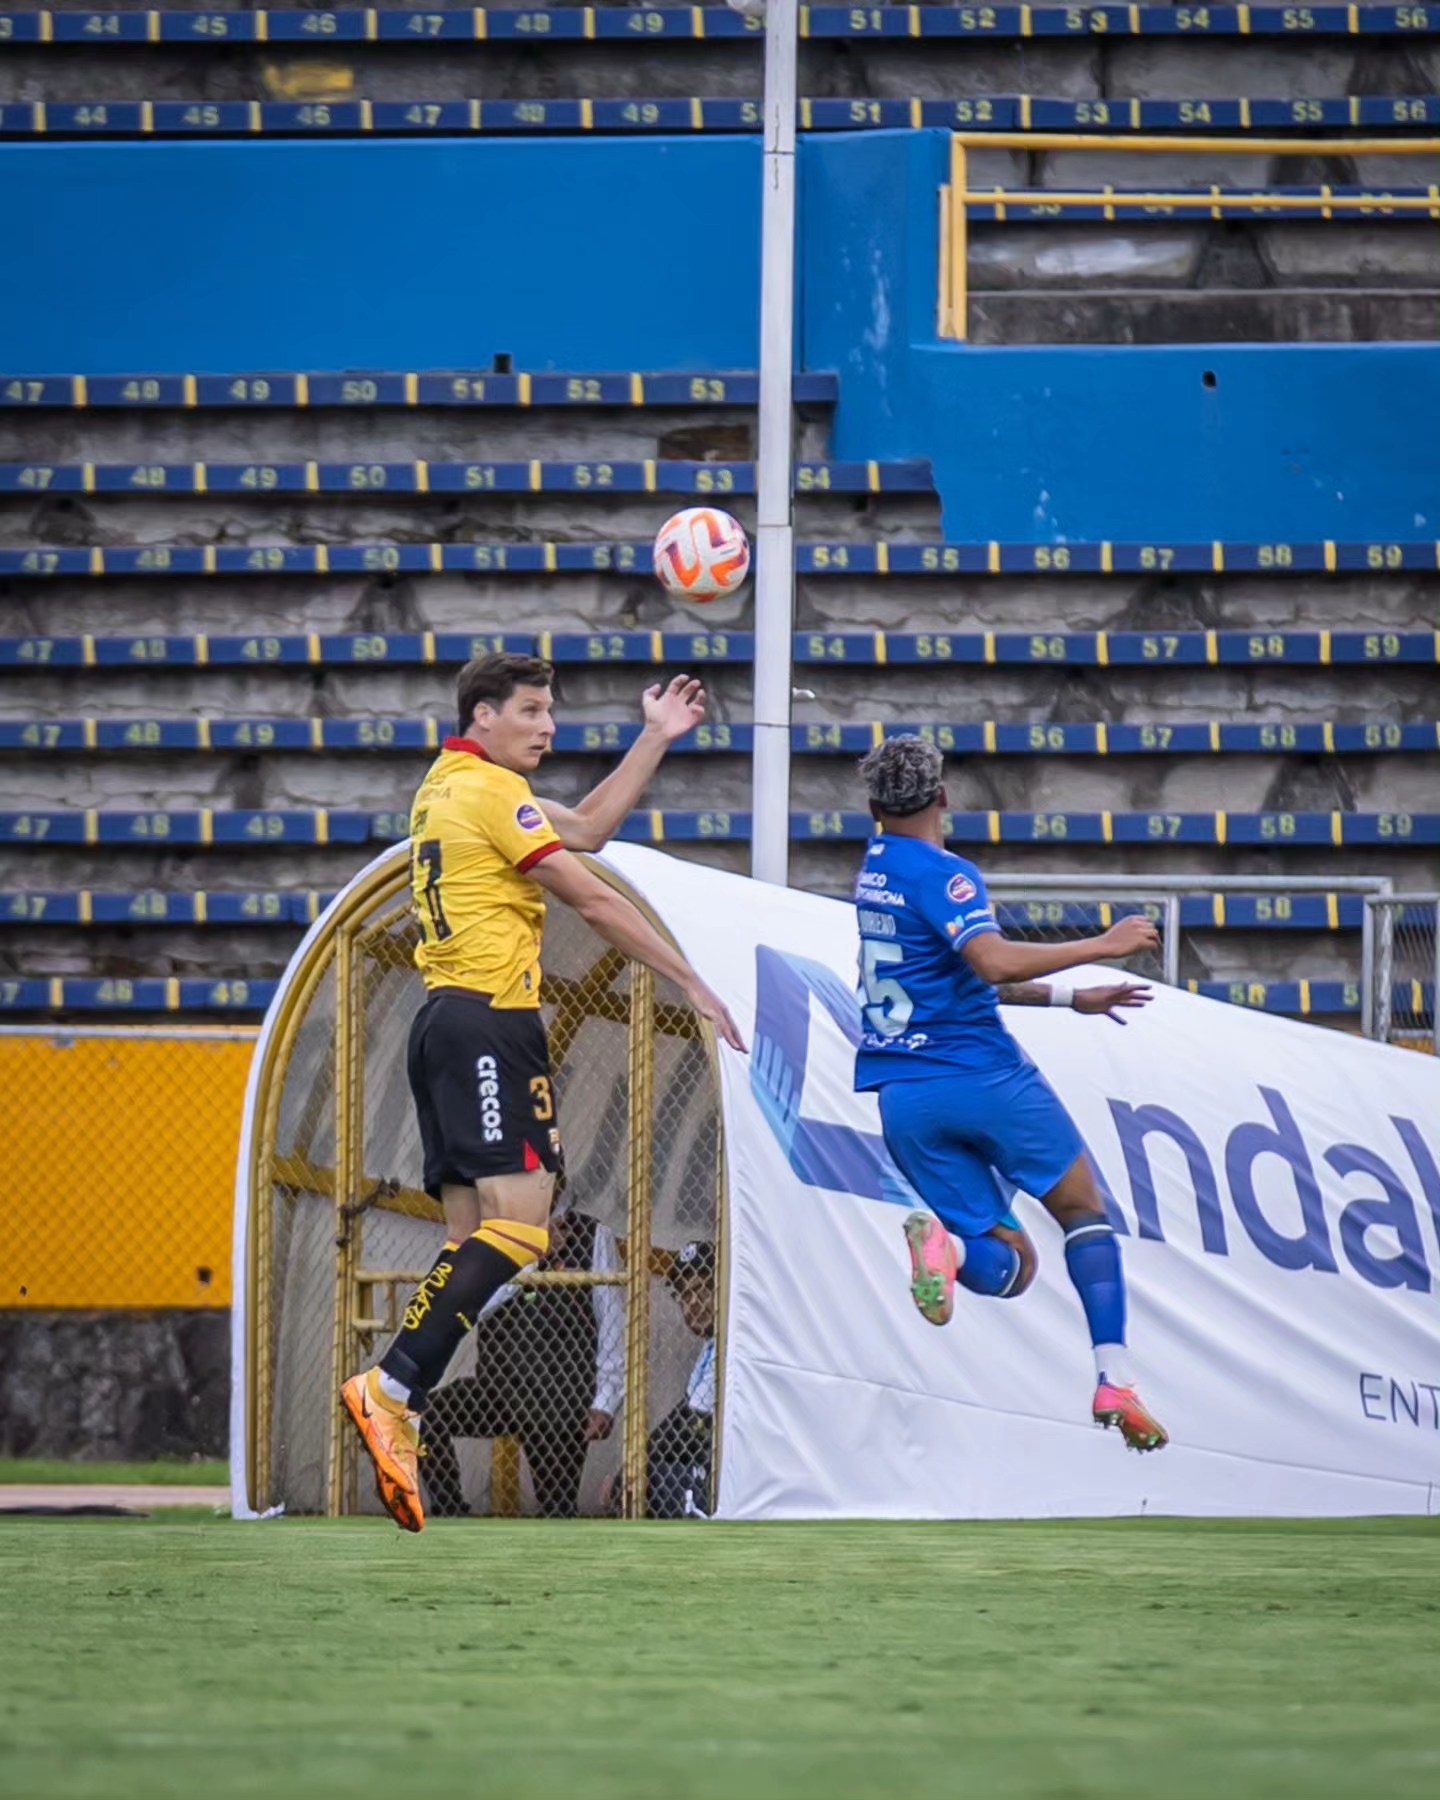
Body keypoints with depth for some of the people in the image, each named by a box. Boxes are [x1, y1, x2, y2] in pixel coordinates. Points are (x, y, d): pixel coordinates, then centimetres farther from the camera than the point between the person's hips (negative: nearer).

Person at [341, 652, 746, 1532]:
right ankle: (392, 1388, -28)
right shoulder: (488, 790, -8)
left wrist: (657, 739, 24)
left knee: (474, 1238, 5)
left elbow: (588, 828, 27)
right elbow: (593, 899, -8)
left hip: (445, 1022, 10)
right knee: (518, 1225, -18)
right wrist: (693, 984, -3)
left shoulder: (455, 786, 21)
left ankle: (400, 1421, -4)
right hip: (490, 1022, -10)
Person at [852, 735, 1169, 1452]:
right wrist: (1103, 946, -17)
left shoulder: (876, 869, 17)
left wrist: (1071, 998, 26)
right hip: (983, 1072, -6)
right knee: (1084, 1211, 10)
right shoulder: (942, 874, -8)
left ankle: (943, 1241, -27)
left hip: (902, 1094, 6)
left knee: (1009, 1264, 7)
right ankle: (1114, 1379, -5)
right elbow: (994, 963, -25)